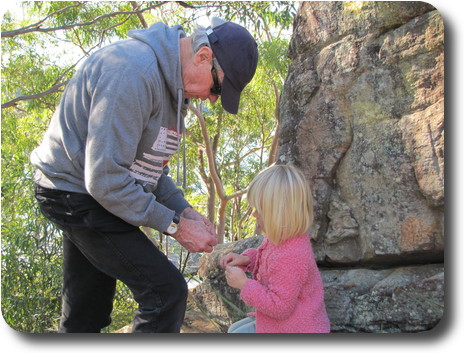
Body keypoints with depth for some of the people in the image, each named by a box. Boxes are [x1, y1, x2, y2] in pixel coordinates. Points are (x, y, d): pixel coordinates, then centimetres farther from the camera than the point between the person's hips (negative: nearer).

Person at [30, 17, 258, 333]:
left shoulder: (174, 84, 7)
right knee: (166, 291, -12)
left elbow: (150, 164, 13)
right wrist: (174, 225, -20)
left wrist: (185, 211, 0)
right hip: (78, 192, -10)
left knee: (85, 318, 18)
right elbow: (105, 179, -27)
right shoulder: (133, 70, -25)